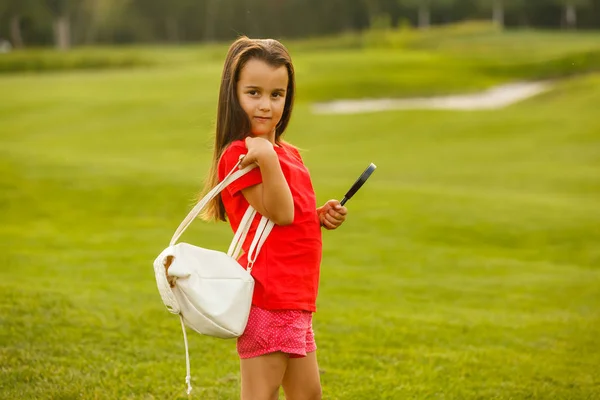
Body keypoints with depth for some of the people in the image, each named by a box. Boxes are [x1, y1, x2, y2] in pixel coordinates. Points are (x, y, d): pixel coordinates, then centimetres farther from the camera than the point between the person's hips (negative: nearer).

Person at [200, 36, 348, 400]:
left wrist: (323, 217, 5)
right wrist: (266, 157, -30)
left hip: (296, 301, 9)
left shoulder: (288, 155, 14)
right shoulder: (239, 155, -14)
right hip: (267, 297, -9)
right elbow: (279, 213, -21)